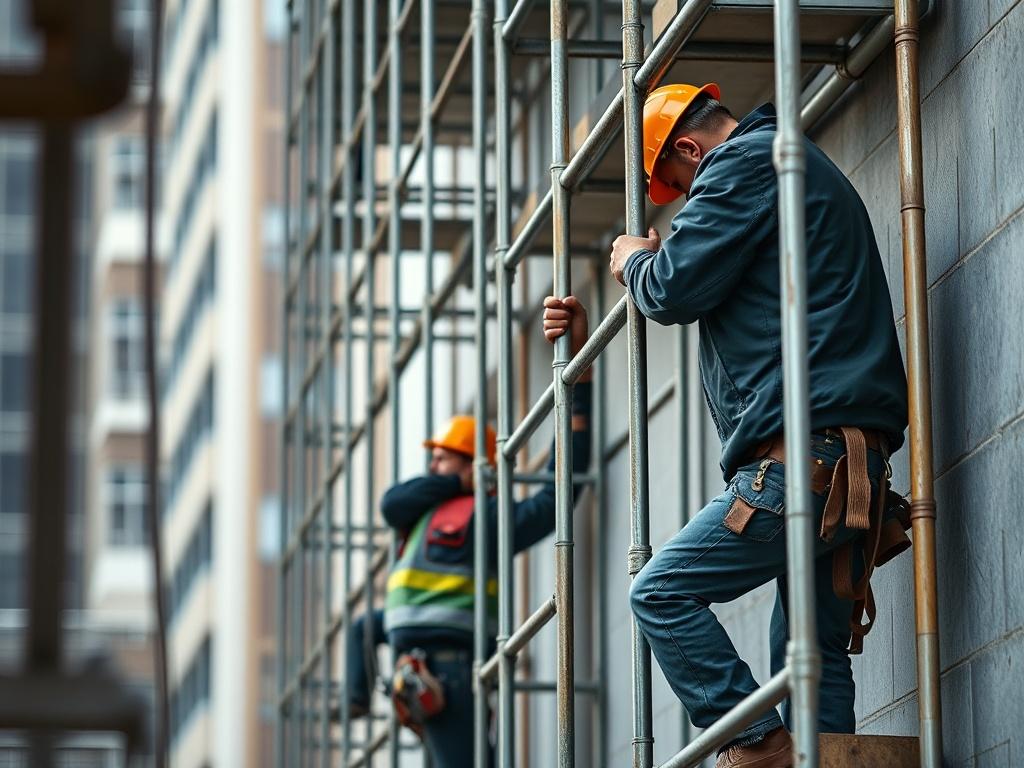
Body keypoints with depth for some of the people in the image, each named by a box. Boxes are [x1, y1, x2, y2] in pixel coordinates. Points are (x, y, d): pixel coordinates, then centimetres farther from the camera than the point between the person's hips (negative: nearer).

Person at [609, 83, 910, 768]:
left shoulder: (746, 161, -3)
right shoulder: (815, 172, 28)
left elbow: (674, 290, -9)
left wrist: (634, 262, 12)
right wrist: (659, 259, 33)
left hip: (801, 460, -10)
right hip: (855, 469, 10)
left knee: (662, 593, -4)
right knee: (816, 649, 9)